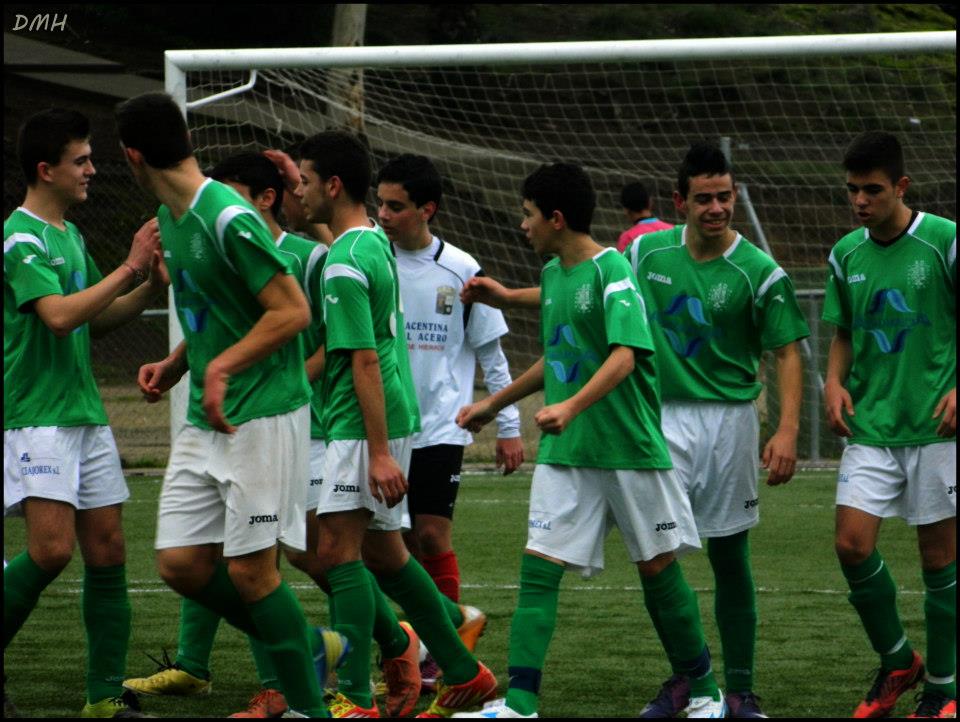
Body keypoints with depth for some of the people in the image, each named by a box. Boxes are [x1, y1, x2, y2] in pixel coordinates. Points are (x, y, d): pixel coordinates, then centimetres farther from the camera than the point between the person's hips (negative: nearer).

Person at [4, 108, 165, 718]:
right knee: (52, 548, -17)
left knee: (107, 549, 3)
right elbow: (59, 314, -24)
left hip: (86, 413, 9)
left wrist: (151, 286, 8)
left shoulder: (70, 234, 16)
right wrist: (130, 268, -22)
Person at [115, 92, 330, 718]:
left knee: (250, 569, -7)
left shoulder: (229, 219, -17)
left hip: (262, 414, -9)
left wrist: (221, 366, -22)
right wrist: (177, 363, 9)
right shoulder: (171, 219, 12)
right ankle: (309, 648, 20)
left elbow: (294, 311, -17)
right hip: (205, 420, 9)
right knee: (181, 562, 5)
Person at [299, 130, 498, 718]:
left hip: (365, 425, -10)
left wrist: (379, 451, -23)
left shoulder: (344, 264, -17)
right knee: (383, 551, 16)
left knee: (339, 548, -12)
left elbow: (365, 362, -22)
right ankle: (464, 674, 24)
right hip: (395, 418, 10)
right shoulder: (375, 241, 13)